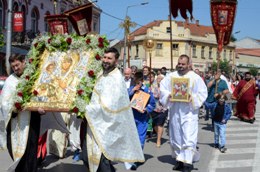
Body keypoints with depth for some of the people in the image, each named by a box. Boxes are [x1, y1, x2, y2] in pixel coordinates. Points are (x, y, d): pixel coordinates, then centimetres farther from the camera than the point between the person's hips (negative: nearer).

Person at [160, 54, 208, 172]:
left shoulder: (195, 77, -1)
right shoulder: (171, 76, 8)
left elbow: (203, 93, -3)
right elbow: (162, 89, 6)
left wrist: (193, 98, -20)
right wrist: (168, 95, -13)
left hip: (189, 111, -4)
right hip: (174, 111, 4)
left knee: (188, 137, -8)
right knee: (176, 136, 11)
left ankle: (188, 162, -4)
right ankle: (179, 159, 25)